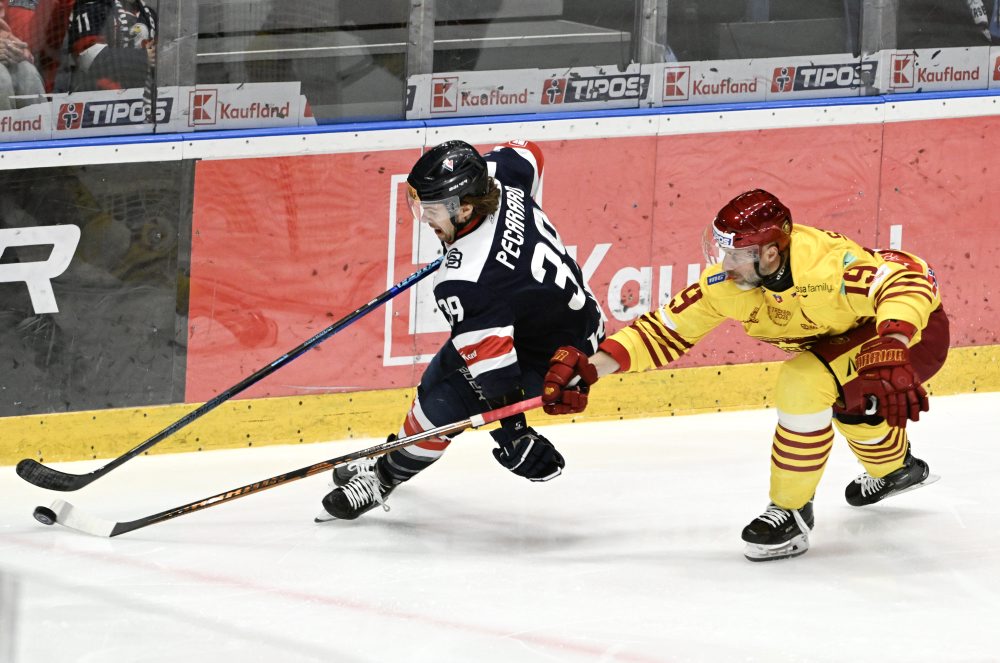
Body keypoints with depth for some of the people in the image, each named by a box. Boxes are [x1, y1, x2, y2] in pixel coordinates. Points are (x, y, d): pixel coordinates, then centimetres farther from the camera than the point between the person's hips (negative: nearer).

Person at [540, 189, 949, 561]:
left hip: (914, 328, -9)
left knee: (805, 384, -24)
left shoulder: (827, 263, -36)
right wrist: (590, 368, -18)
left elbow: (908, 280, -46)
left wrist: (891, 352, -61)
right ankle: (897, 468, 50)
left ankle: (792, 513, -10)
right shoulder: (726, 281, -14)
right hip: (850, 334, 9)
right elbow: (666, 330, -8)